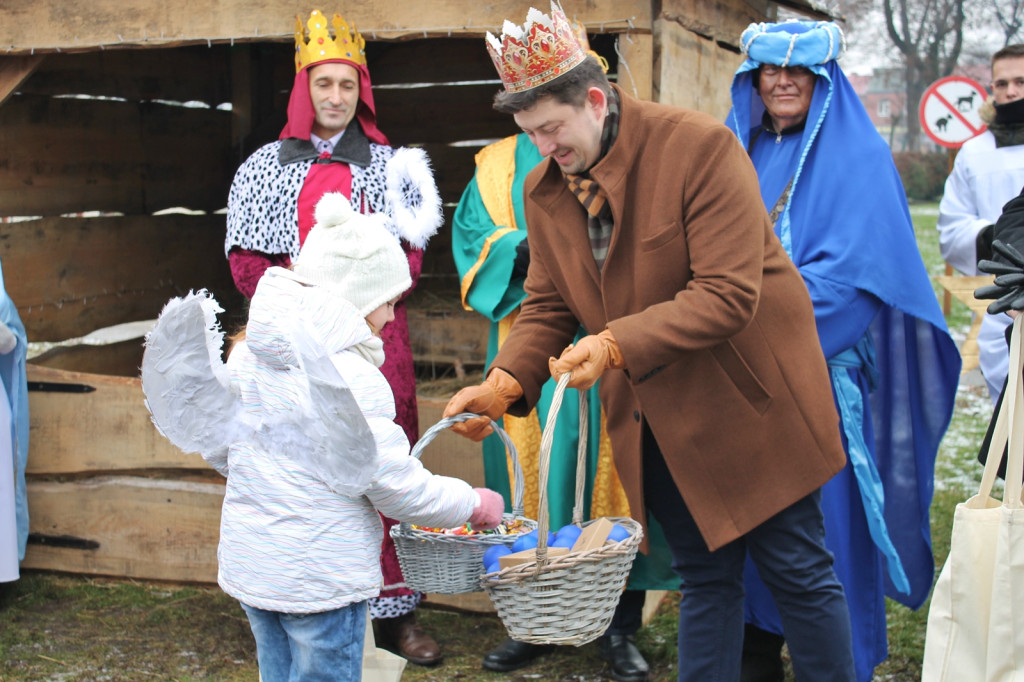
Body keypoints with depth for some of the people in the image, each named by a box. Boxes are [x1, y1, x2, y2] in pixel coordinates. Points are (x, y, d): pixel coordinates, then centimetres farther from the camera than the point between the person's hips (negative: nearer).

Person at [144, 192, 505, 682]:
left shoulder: (245, 356, 2)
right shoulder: (351, 376, -21)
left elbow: (221, 450, 9)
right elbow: (394, 484, -16)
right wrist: (473, 504, -3)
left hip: (247, 564, 7)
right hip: (322, 579, -7)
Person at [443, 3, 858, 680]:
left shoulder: (699, 146, -20)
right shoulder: (544, 190, 0)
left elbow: (729, 293, -25)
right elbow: (548, 306, 6)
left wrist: (617, 343, -33)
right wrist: (502, 384, -11)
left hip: (748, 397, -5)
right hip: (660, 421, 5)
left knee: (799, 571, 7)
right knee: (704, 577, 15)